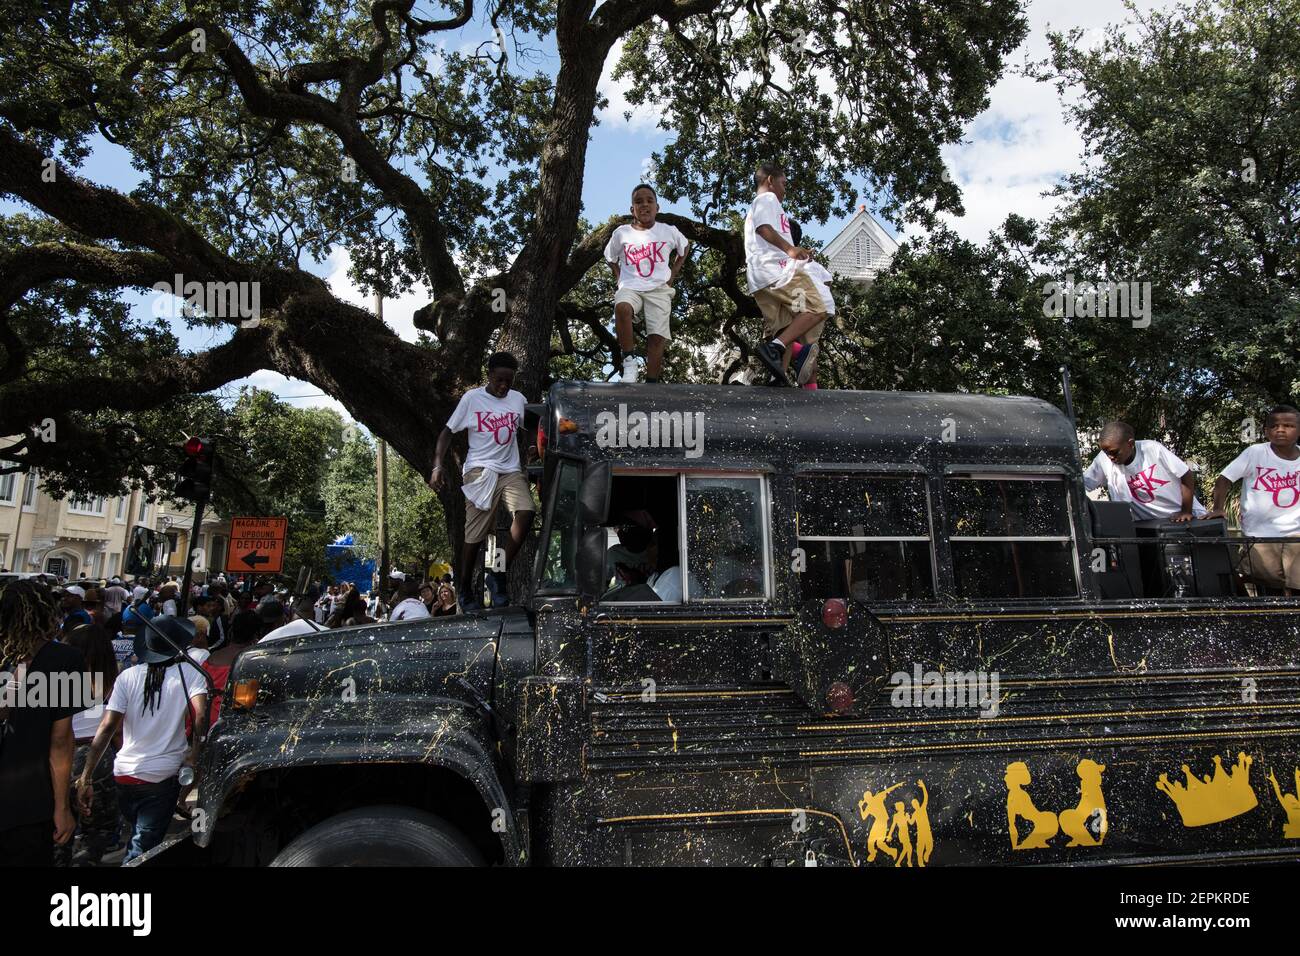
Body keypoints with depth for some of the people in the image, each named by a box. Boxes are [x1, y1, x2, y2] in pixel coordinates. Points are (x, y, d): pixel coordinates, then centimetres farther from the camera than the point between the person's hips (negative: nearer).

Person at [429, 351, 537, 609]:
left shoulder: (518, 399, 11)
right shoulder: (472, 398, 0)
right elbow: (448, 432, 2)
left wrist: (533, 448, 3)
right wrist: (437, 466, -11)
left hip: (511, 471, 3)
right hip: (480, 471, -3)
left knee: (526, 512, -21)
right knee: (475, 533, -4)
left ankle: (499, 574, -9)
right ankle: (466, 591, 12)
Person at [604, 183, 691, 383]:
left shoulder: (669, 231, 3)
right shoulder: (622, 233, 3)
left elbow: (685, 248, 23)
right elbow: (610, 257, 22)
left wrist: (673, 272, 13)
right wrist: (619, 277, 9)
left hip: (659, 290, 1)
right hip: (630, 288, 0)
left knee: (657, 337, -15)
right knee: (622, 308, -35)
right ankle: (629, 360, -25)